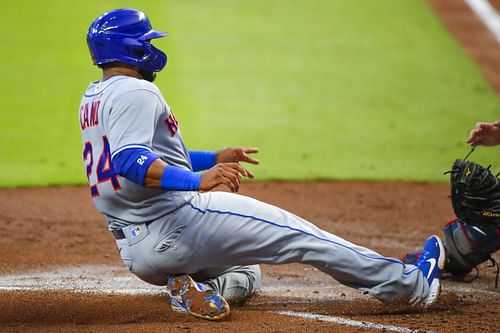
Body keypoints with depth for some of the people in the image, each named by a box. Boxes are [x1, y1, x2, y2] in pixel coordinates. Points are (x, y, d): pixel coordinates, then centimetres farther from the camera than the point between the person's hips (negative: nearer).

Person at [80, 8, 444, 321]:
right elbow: (128, 162, -29)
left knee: (246, 271, 30)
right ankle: (409, 284, 1)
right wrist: (198, 180, -37)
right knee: (292, 231, -1)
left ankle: (201, 289, -3)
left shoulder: (93, 98, 17)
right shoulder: (136, 92, -13)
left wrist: (214, 159, 27)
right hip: (172, 224, -10)